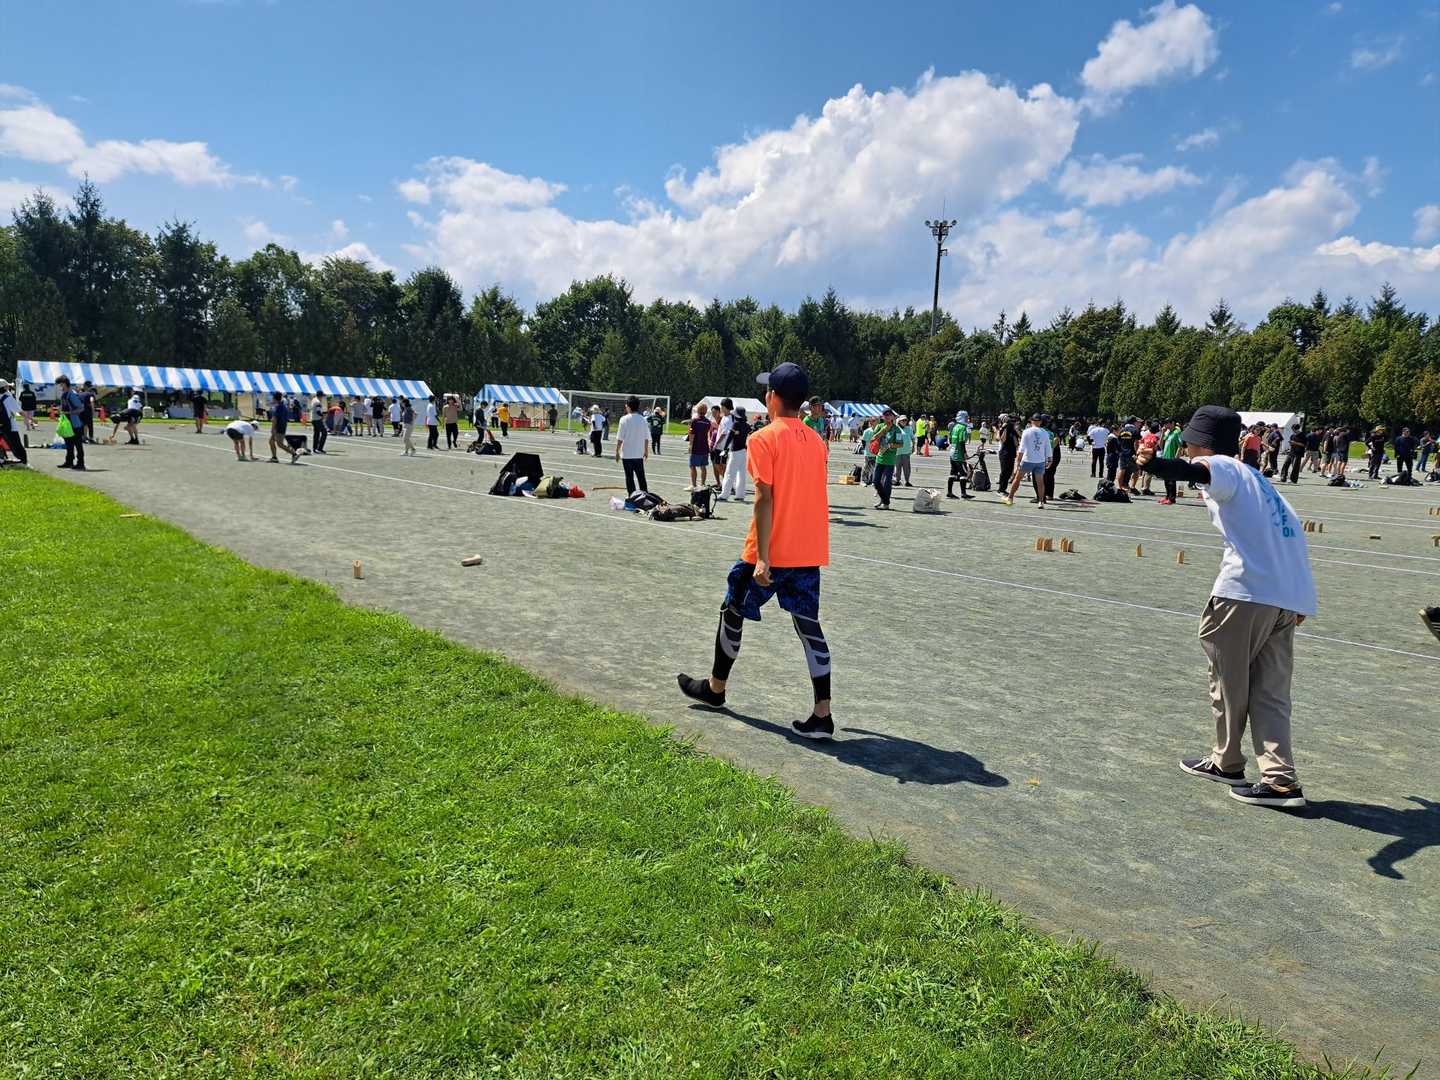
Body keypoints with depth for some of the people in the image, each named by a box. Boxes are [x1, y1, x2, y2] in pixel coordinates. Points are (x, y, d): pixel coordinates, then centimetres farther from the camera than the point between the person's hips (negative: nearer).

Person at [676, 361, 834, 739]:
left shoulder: (764, 438, -11)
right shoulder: (816, 441, 9)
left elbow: (765, 499, -17)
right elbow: (811, 495, 14)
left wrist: (762, 557, -19)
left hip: (770, 553, -5)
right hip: (809, 553, 5)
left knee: (733, 612, 14)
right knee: (808, 625, 5)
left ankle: (715, 688, 31)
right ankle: (822, 715, 0)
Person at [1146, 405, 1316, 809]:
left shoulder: (1225, 468, -1)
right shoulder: (1254, 477, 25)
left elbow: (1200, 471, -28)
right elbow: (1290, 531, 27)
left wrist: (1156, 465, -50)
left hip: (1246, 590, -8)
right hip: (1290, 596, 8)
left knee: (1228, 681, 10)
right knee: (1270, 691, 10)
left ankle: (1226, 762, 24)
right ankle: (1280, 779, 3)